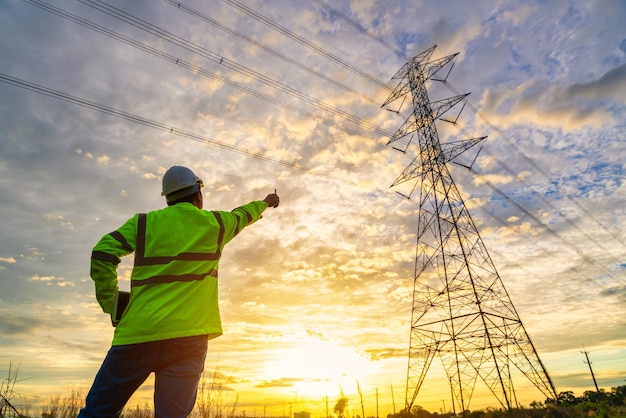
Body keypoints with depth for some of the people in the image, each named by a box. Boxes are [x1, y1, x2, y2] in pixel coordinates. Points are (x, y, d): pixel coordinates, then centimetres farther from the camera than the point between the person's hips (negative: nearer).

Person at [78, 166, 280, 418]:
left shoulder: (144, 222, 8)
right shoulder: (215, 223, 10)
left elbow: (102, 254, -1)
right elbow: (243, 215, 29)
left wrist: (110, 303, 9)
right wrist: (265, 202, 49)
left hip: (138, 333, 1)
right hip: (188, 336, 0)